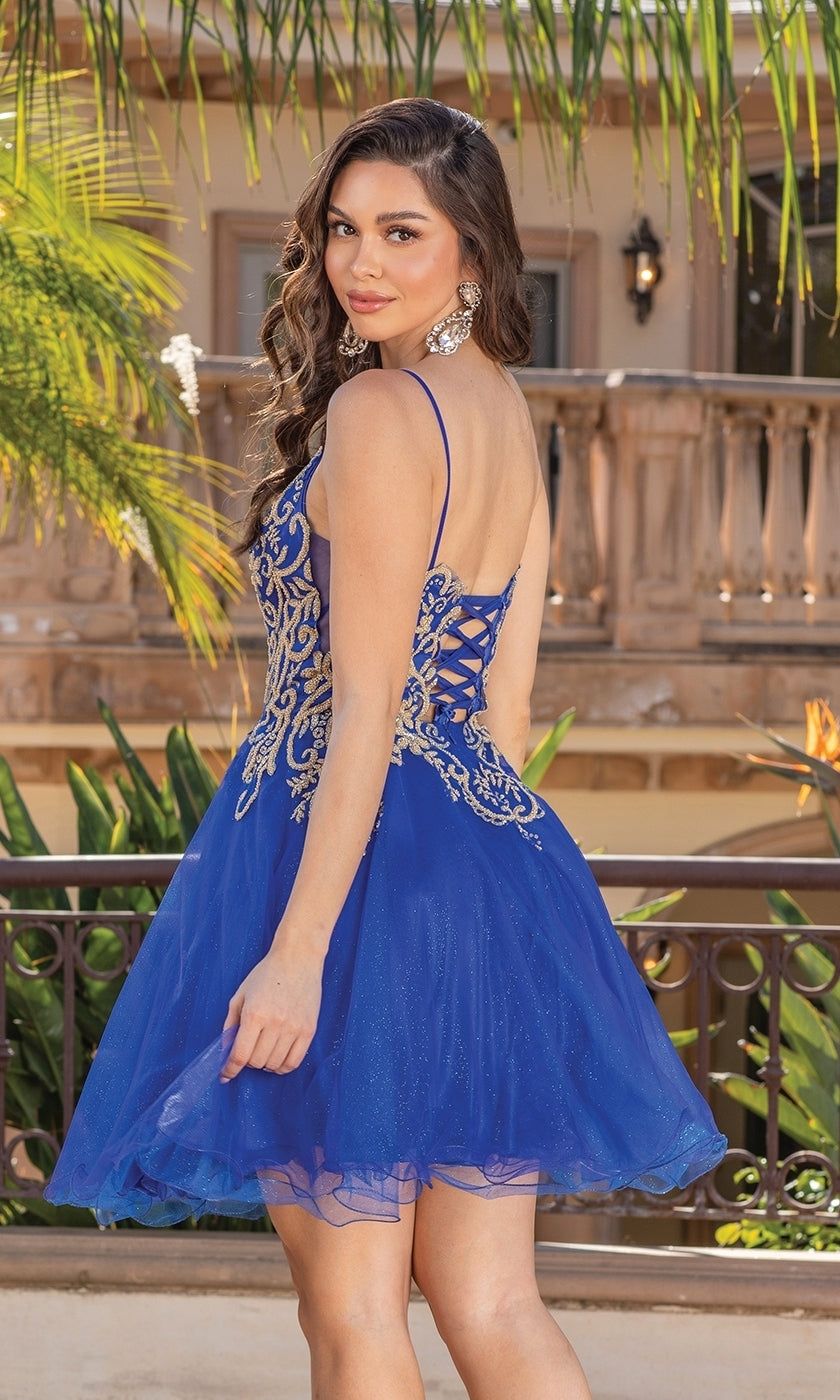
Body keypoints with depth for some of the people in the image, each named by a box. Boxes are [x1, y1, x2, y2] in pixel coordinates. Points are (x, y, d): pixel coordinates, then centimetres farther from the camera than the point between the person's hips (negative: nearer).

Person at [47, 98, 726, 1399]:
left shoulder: (378, 409, -13)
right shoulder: (509, 411, 13)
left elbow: (365, 708, -17)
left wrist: (298, 948, -18)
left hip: (361, 861, -8)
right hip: (494, 856, 8)